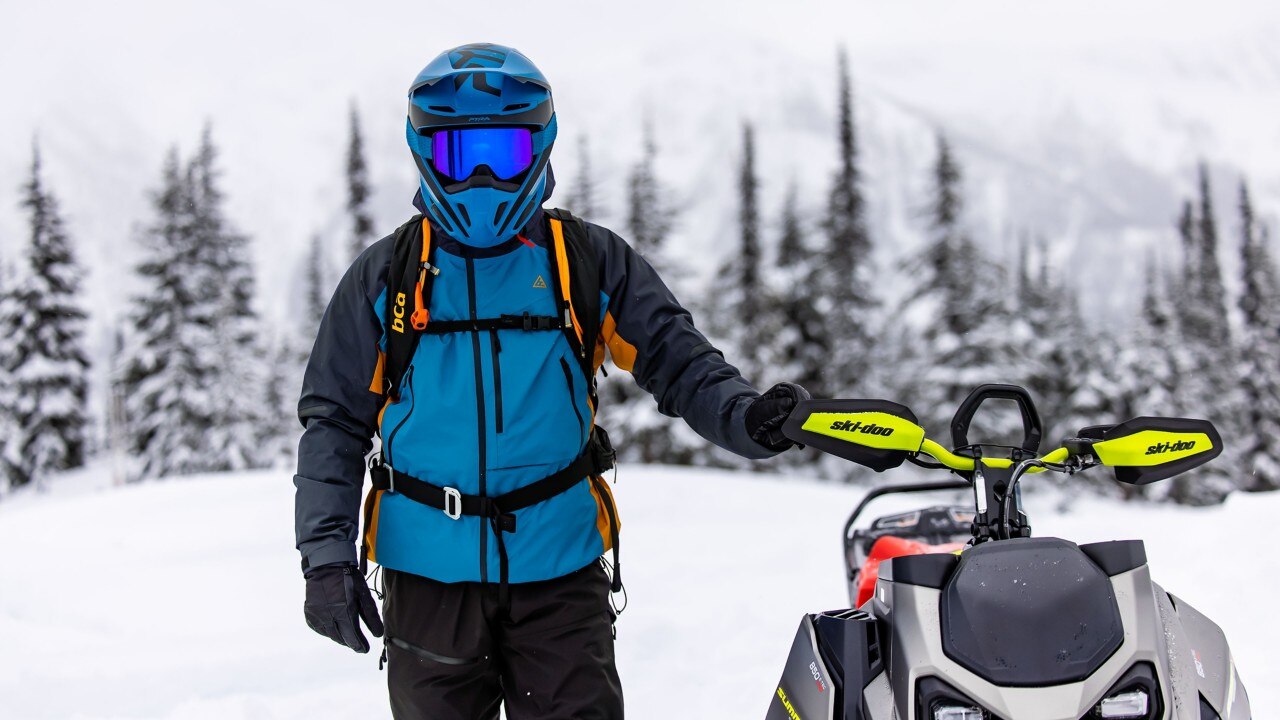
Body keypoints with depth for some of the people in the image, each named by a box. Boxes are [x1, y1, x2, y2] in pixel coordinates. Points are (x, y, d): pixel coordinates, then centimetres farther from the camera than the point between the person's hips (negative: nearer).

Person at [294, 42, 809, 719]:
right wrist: (325, 555, -3)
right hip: (428, 569, 1)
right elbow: (334, 421, 6)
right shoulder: (385, 276, 5)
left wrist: (745, 418, -20)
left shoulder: (590, 261, 4)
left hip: (560, 566, 0)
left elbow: (678, 359, 1)